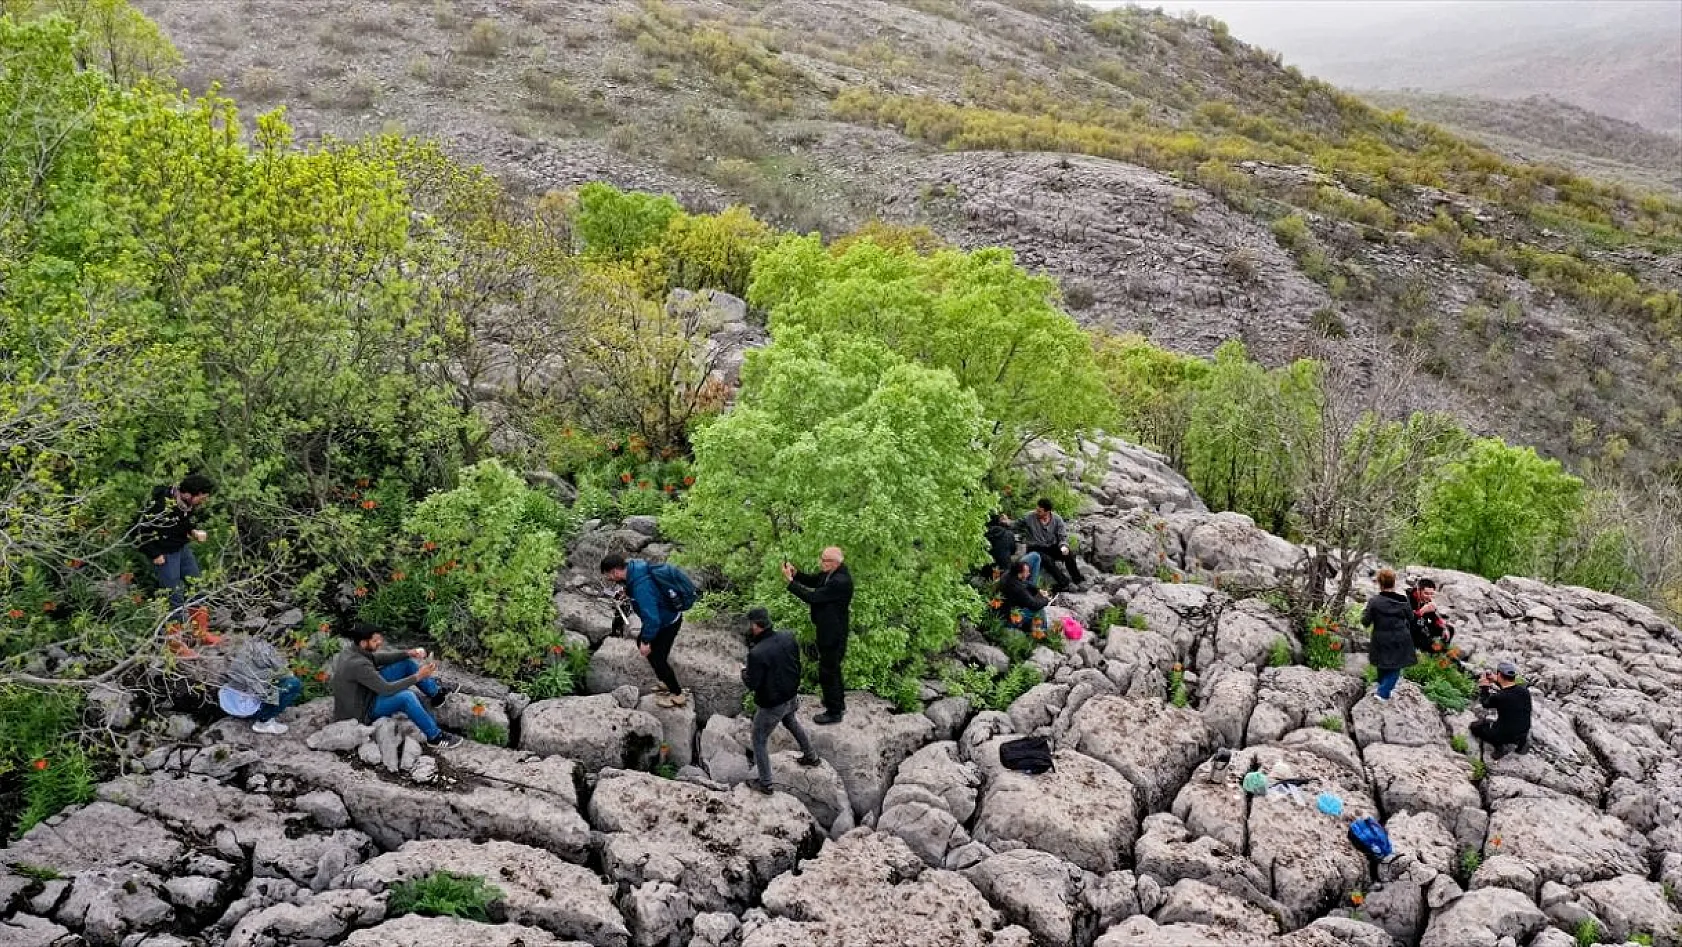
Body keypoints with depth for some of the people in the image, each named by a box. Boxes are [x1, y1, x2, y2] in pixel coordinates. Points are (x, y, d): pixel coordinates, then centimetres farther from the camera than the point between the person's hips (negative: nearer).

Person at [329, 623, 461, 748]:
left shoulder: (353, 649, -7)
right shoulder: (358, 665, -35)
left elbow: (380, 658, 3)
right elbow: (387, 690, -32)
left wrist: (408, 653, -11)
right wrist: (418, 676, -29)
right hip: (364, 710, -10)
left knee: (407, 662, 3)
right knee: (406, 696, -33)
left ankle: (437, 694, 17)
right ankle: (435, 737, -19)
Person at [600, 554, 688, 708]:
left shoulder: (641, 587, -38)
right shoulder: (635, 565, -11)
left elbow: (651, 618, -34)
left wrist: (646, 641, -20)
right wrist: (627, 590, -2)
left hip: (668, 622, -10)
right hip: (661, 616, 10)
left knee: (656, 656, 3)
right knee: (641, 642, 23)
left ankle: (678, 695, 22)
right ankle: (667, 682, 37)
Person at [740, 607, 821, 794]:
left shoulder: (757, 654, -33)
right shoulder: (787, 637, -12)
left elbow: (752, 684, -22)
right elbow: (797, 664, 2)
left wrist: (744, 671, -5)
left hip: (771, 705, -7)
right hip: (791, 696, 7)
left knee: (760, 740, 15)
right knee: (791, 721, 36)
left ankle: (765, 783, 26)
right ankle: (810, 757, 52)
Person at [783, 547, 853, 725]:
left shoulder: (841, 582, -33)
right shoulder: (832, 572, -4)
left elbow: (812, 597, -31)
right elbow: (813, 580, 10)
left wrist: (790, 581, -25)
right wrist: (795, 573, -8)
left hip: (832, 634, -10)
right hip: (829, 630, 10)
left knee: (827, 672, 5)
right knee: (833, 668, 26)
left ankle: (834, 712, 21)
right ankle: (839, 703, 45)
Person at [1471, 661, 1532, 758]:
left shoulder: (1498, 697, -26)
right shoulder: (1524, 690, -11)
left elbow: (1485, 703, -3)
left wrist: (1484, 687, 9)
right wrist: (1496, 681, 15)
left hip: (1505, 735, -6)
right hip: (1524, 732, 6)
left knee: (1475, 726, 14)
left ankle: (1499, 746, 5)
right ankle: (1522, 741, 21)